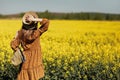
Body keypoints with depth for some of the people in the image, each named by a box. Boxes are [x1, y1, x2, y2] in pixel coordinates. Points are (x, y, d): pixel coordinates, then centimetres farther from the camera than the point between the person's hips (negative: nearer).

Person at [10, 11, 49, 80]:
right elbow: (46, 22, -20)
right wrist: (35, 19, -23)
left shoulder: (21, 32, -7)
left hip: (26, 58, 4)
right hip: (35, 60, -3)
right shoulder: (37, 33, -19)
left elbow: (13, 44, -5)